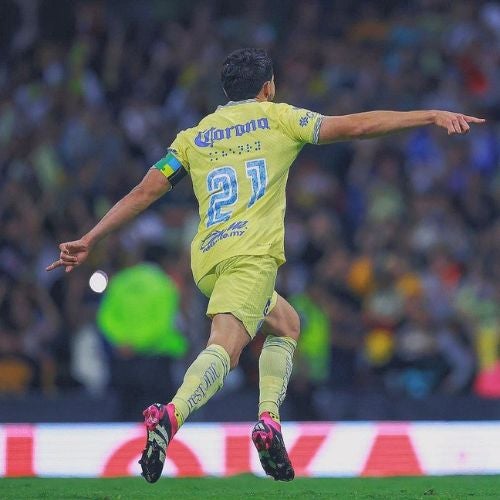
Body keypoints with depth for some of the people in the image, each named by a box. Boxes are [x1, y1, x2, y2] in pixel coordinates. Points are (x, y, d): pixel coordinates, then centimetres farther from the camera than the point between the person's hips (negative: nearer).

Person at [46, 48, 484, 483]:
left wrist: (88, 241, 18)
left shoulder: (194, 137, 21)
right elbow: (355, 126, 4)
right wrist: (433, 116, 4)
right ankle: (171, 415, -45)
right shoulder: (277, 118, 11)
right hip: (251, 253, -6)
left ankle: (269, 420, 4)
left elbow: (144, 193, 15)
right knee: (224, 348, -19)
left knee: (285, 323, 24)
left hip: (206, 260, 6)